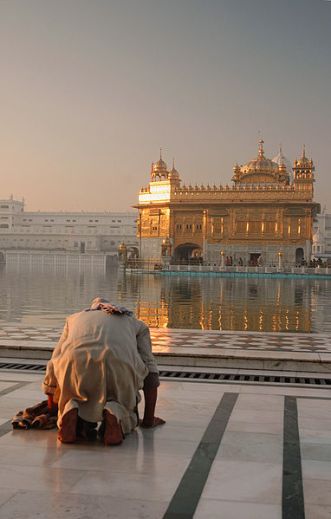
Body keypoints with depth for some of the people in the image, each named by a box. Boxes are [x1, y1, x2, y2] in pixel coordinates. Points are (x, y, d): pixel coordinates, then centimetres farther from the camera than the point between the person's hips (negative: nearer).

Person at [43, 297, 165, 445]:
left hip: (75, 361, 1)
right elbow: (150, 371, 28)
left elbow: (53, 366, 39)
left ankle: (72, 411, -4)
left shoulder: (75, 318, 39)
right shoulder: (136, 323, 36)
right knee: (126, 421, 25)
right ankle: (114, 413, -8)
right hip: (117, 365, -1)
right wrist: (149, 419, 34)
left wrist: (52, 411, 52)